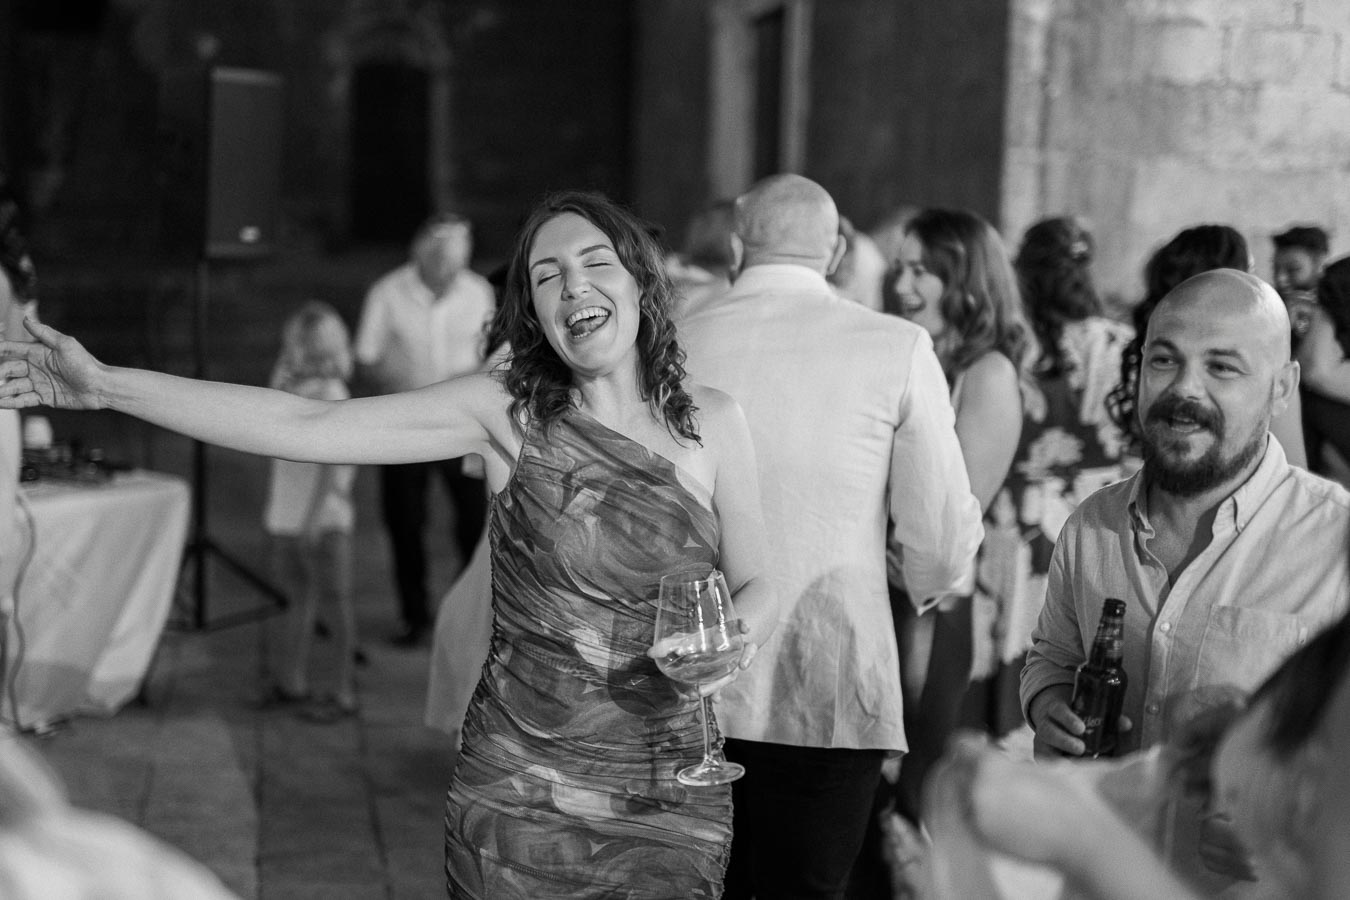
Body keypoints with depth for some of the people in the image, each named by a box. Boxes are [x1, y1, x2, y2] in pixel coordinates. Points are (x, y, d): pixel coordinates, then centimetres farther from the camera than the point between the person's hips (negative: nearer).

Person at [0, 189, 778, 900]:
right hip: (517, 791, -1)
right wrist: (107, 386, -16)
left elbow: (758, 588, 6)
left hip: (669, 802, 1)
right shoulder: (503, 412, -5)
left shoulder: (711, 421, -1)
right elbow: (303, 426, -11)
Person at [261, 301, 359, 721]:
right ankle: (293, 681, 27)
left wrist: (314, 516, -19)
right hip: (288, 514, 8)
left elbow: (332, 462, -17)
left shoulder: (330, 394, -14)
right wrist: (272, 505, 19)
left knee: (337, 599, -2)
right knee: (300, 595, 17)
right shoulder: (288, 386, 9)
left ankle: (344, 693, 2)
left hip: (323, 517, -8)